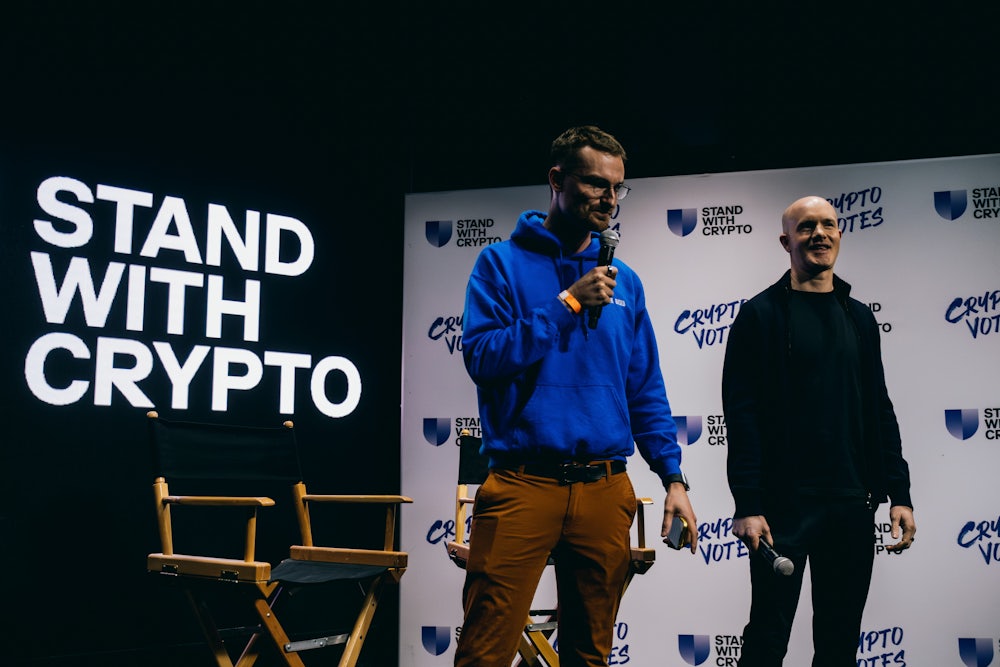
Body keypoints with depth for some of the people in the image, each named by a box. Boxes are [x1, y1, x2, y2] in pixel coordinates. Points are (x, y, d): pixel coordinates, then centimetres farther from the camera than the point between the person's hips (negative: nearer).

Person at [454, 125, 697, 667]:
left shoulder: (624, 281, 12)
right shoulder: (503, 262, 1)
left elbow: (646, 391, 14)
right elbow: (483, 357, -13)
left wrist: (673, 476, 5)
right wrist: (567, 303, -14)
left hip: (606, 490, 4)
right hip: (521, 485, -4)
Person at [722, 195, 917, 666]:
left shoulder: (859, 317, 13)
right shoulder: (761, 314, -2)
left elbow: (879, 410, 14)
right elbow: (741, 415, -8)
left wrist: (899, 493, 6)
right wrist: (748, 504, -15)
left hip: (852, 506, 5)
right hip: (782, 504, -5)